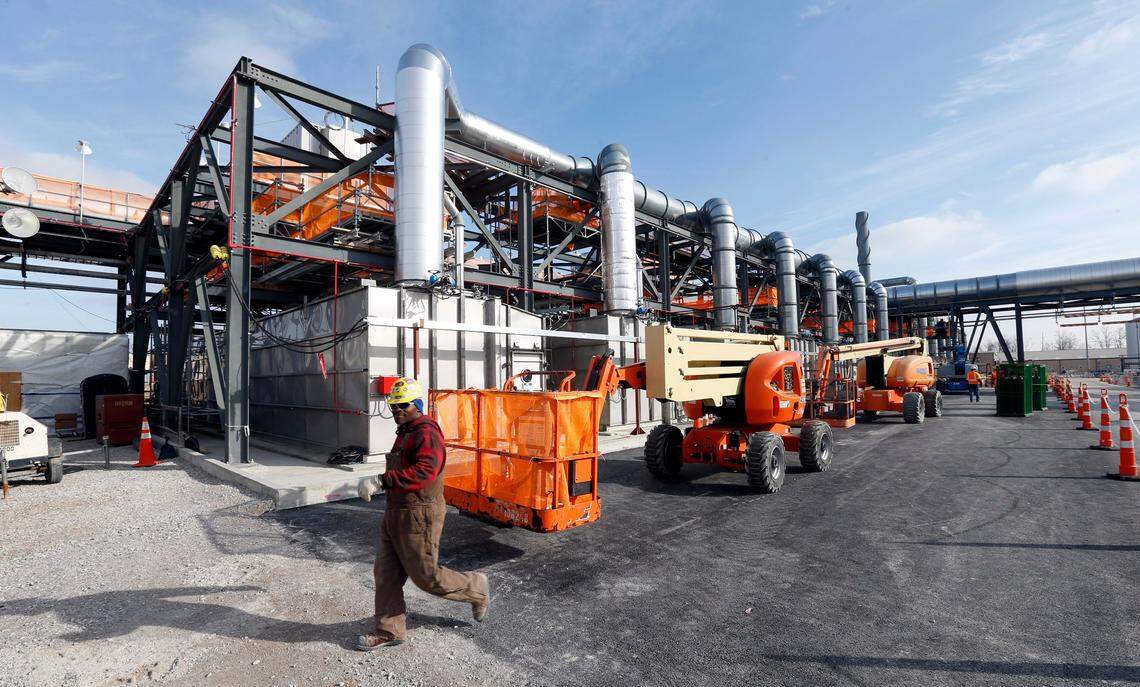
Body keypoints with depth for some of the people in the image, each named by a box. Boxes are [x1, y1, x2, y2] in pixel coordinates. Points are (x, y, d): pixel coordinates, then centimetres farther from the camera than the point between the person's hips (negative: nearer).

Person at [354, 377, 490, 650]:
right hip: (395, 514, 10)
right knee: (386, 573, 13)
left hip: (418, 517, -9)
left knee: (425, 575, 1)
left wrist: (381, 481, -39)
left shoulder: (427, 433, -19)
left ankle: (476, 589, 23)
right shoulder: (405, 432, 14)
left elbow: (425, 471, -36)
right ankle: (389, 630, 28)